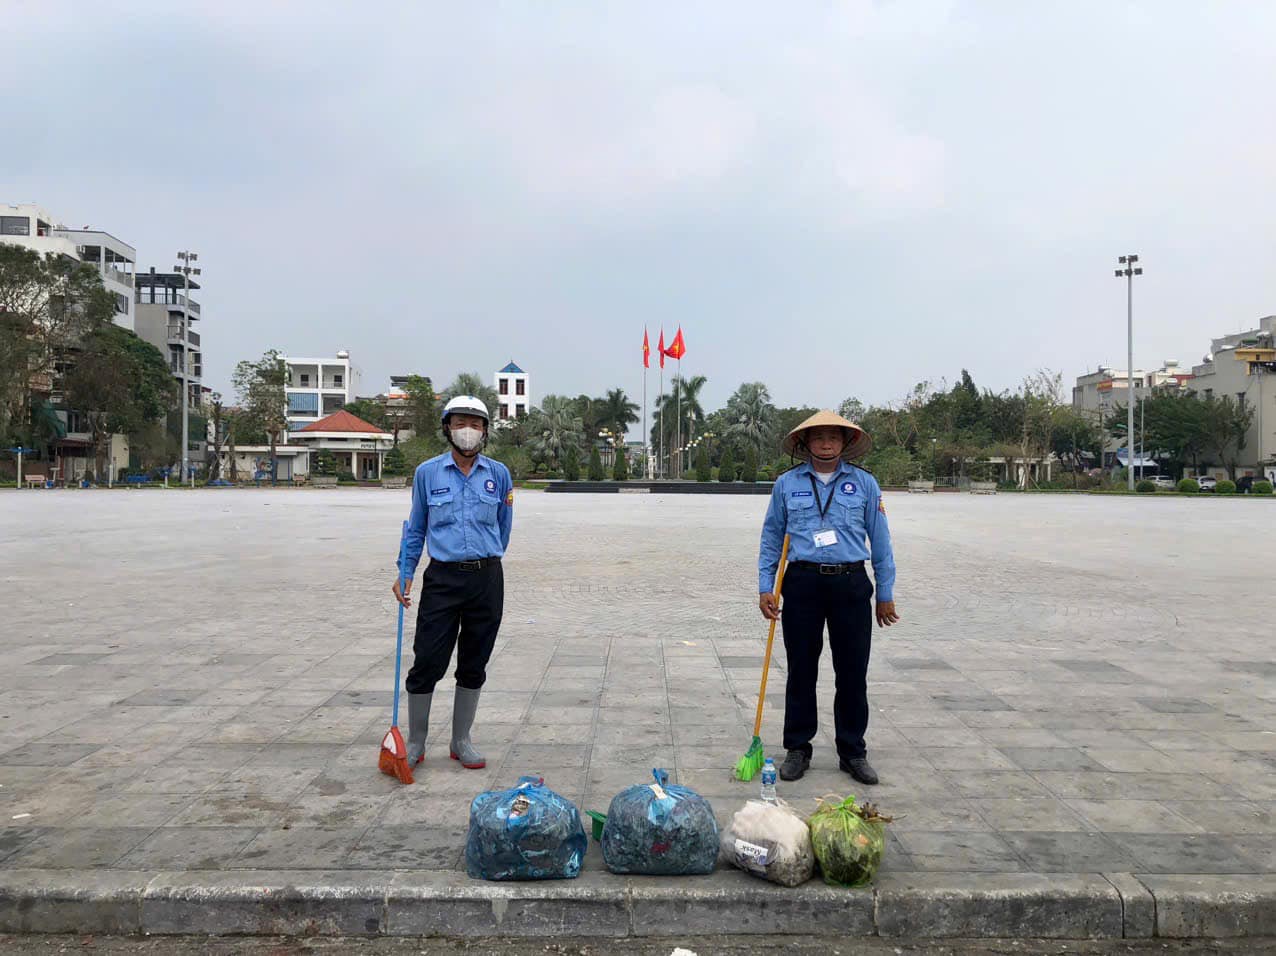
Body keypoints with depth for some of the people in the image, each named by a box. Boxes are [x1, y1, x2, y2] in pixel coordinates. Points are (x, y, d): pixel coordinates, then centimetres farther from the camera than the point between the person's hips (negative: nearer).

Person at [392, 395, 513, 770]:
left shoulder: (498, 474, 3)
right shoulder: (427, 472, 1)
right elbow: (416, 529, 9)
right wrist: (405, 574, 3)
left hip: (487, 580, 2)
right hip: (442, 578, -1)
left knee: (474, 665, 10)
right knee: (427, 662, -2)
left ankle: (461, 741, 24)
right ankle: (415, 742, 16)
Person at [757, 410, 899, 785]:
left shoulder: (864, 483, 6)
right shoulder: (787, 483, 6)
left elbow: (880, 540, 8)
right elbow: (771, 538, 10)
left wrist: (885, 593, 7)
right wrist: (765, 587, 3)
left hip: (851, 585, 0)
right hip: (803, 584, 0)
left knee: (853, 673, 6)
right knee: (801, 671, 7)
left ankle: (853, 752, 20)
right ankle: (797, 749, 21)